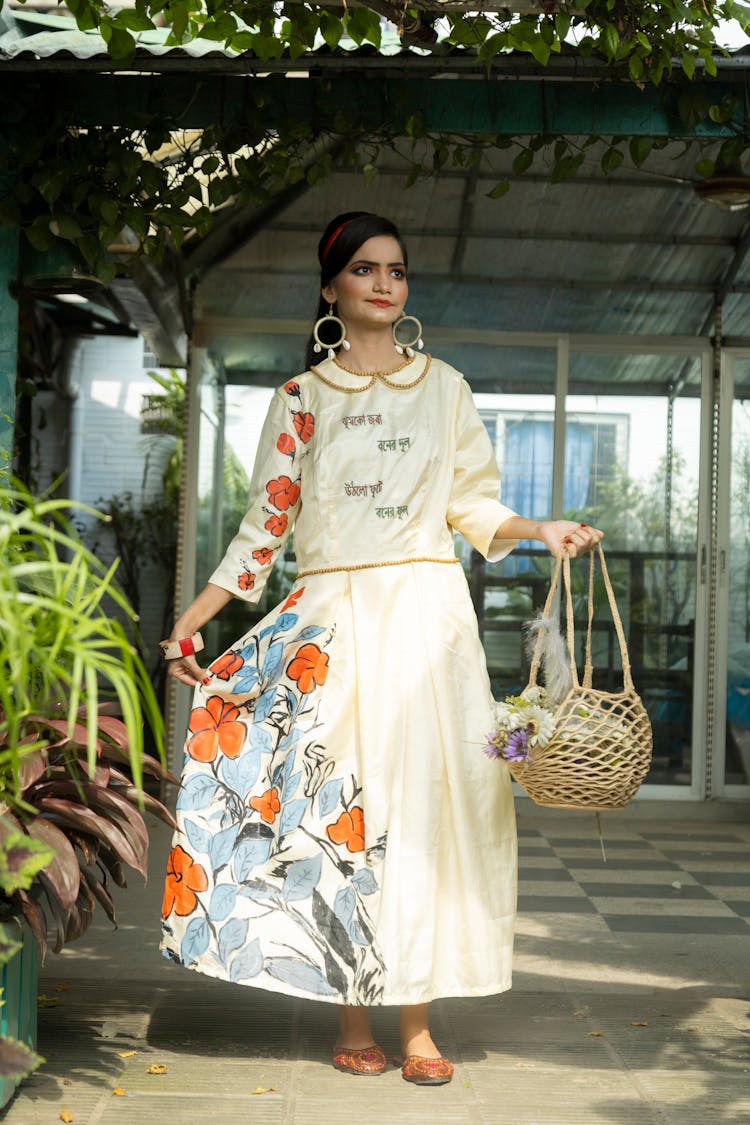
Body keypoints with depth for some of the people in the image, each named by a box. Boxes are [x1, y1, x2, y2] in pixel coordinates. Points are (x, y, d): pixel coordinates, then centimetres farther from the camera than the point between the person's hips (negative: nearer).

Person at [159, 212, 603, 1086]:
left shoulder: (444, 386, 11)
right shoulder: (302, 398, 8)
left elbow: (473, 504, 12)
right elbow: (265, 522, 7)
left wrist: (541, 530, -7)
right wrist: (191, 620, 0)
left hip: (426, 611, 1)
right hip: (335, 617, 0)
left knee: (426, 796, -4)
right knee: (340, 802, -2)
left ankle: (416, 1020, 2)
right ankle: (352, 1019, 7)